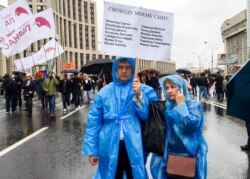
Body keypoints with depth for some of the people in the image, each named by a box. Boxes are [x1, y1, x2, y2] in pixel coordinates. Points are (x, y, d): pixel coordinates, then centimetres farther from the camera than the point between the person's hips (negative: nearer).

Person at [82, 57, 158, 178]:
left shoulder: (143, 90, -1)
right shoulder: (104, 92, 1)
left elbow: (148, 116, -5)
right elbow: (94, 121, 2)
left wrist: (139, 96, -17)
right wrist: (91, 149, 0)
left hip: (134, 146, 0)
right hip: (110, 146, 1)